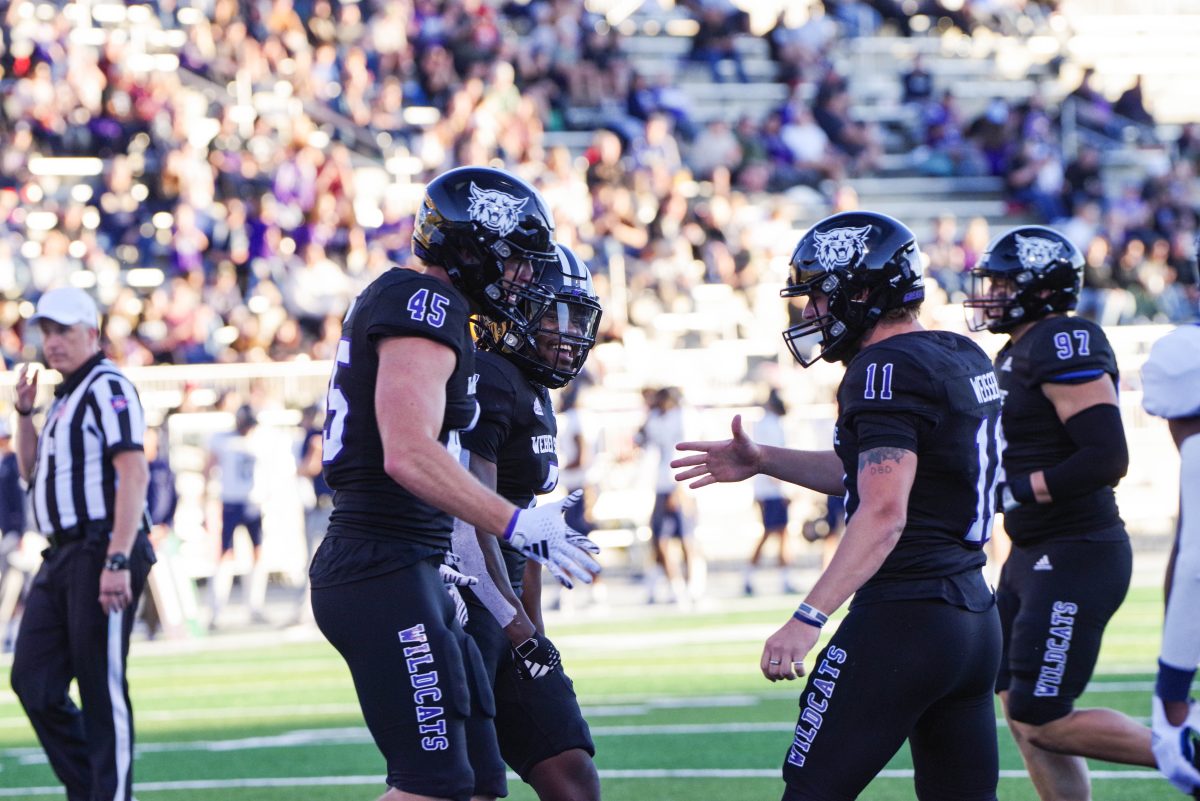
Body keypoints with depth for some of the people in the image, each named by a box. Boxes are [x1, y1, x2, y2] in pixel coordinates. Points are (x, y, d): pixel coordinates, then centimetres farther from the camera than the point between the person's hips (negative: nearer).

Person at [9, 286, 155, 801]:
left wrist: (117, 560, -27)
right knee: (33, 682, 8)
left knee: (103, 688, -8)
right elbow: (32, 472, 32)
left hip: (101, 550, -10)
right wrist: (24, 412, 17)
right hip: (62, 556, 10)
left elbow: (134, 473, -20)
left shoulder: (107, 387, -9)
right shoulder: (65, 399, 21)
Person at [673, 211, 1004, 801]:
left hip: (902, 618, -9)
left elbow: (884, 514, -23)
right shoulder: (965, 360, 15)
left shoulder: (888, 370, -14)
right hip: (974, 617, 9)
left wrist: (808, 619, -27)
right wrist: (763, 462, 26)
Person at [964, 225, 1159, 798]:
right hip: (1032, 556, 10)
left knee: (1043, 723, -9)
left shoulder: (1065, 348, -18)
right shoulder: (1017, 354, 13)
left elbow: (1107, 458, -24)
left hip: (1077, 557, -10)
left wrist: (1014, 490, -21)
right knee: (1021, 710, 11)